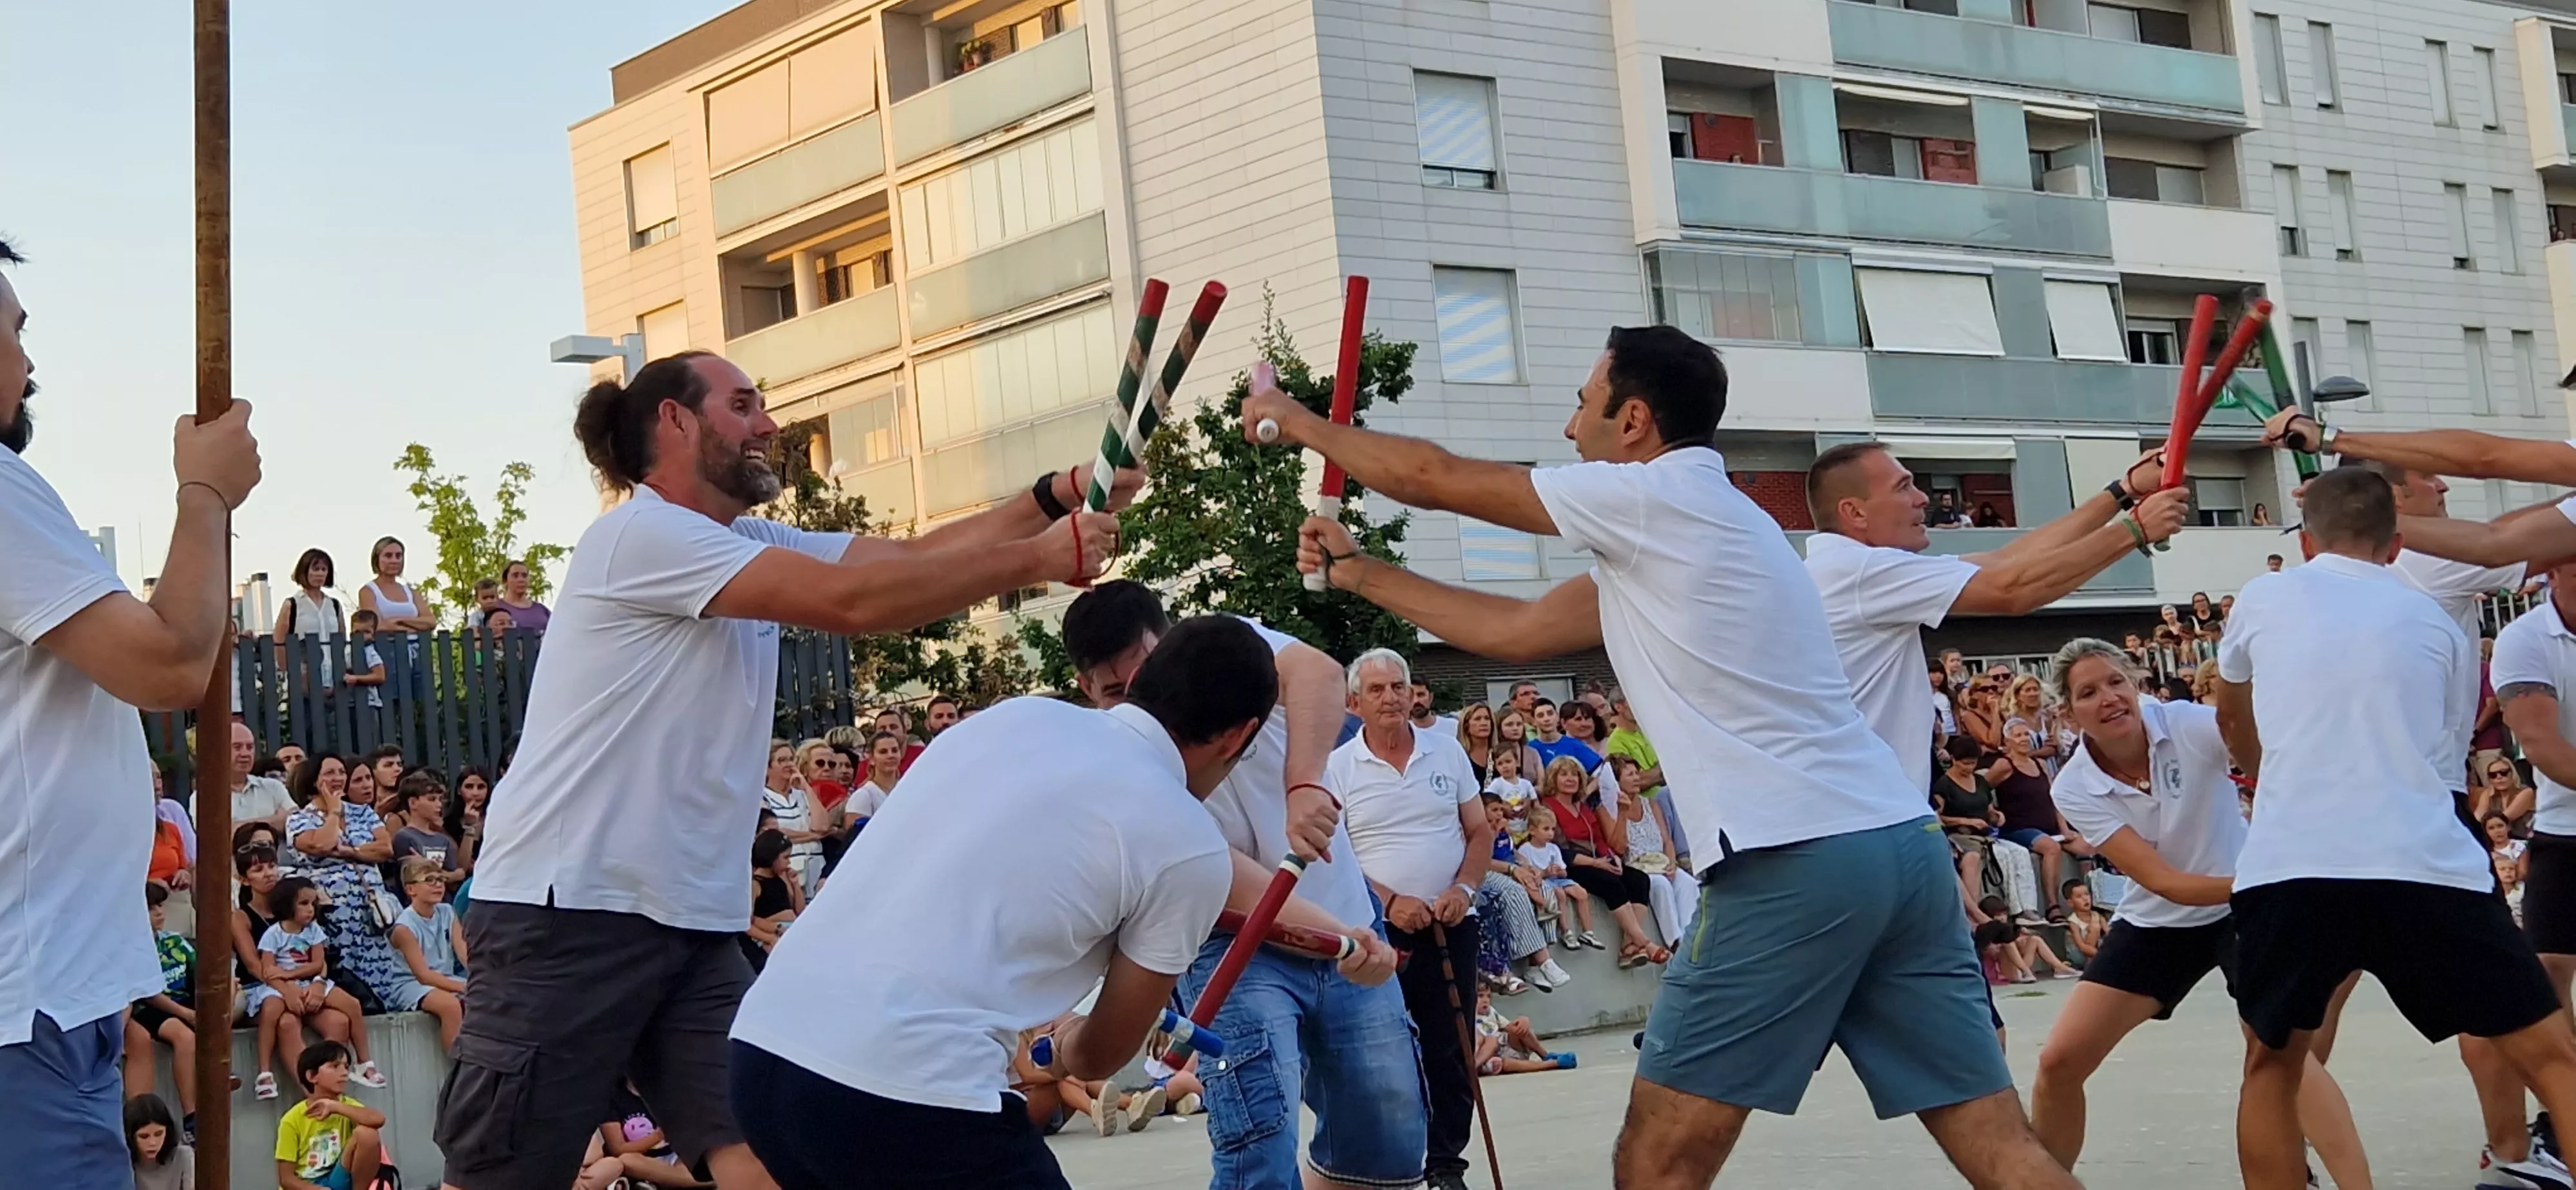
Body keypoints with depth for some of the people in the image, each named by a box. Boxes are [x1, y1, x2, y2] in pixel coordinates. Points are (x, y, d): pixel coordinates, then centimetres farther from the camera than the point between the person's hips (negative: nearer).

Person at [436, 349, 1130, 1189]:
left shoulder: (750, 547, 16)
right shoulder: (642, 534, -13)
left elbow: (913, 556, 8)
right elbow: (854, 601, -20)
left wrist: (1057, 496, -5)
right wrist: (1040, 560, -15)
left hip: (693, 919, 9)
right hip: (569, 911, -9)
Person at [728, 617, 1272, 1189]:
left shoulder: (1018, 714, 18)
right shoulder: (1189, 844, 1)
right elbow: (1101, 1054, 14)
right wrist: (1066, 1051, 38)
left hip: (763, 1045, 8)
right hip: (905, 1092, -7)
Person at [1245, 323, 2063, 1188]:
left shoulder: (1656, 496, -2)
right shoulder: (1661, 536, 24)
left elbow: (1433, 478, 6)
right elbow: (1516, 630, 30)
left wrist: (1296, 421, 21)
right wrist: (1358, 572, 36)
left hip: (1796, 864, -9)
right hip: (1902, 843, 9)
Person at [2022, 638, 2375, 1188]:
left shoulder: (2187, 725, -20)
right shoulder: (2074, 787, -17)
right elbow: (2163, 882, -24)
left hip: (2241, 907, -3)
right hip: (2156, 922, 3)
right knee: (2058, 1062, -3)